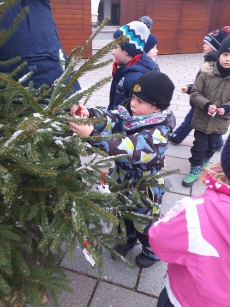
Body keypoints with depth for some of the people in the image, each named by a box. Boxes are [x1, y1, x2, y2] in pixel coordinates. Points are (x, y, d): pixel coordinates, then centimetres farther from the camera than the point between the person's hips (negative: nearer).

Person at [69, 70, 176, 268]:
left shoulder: (157, 133, -34)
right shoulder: (129, 114, -11)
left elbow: (126, 149, -46)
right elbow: (110, 119, -18)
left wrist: (92, 135, -53)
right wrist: (89, 113, -39)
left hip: (144, 188, -7)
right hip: (122, 180, 7)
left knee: (144, 223, 19)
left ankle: (153, 251, 51)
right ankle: (128, 238, 61)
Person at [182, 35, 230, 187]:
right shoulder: (207, 73, -13)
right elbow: (195, 93, -9)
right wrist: (206, 105, -24)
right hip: (202, 119, -2)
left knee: (212, 145, 22)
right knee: (199, 145, 7)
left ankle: (206, 160, 51)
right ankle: (195, 169, 25)